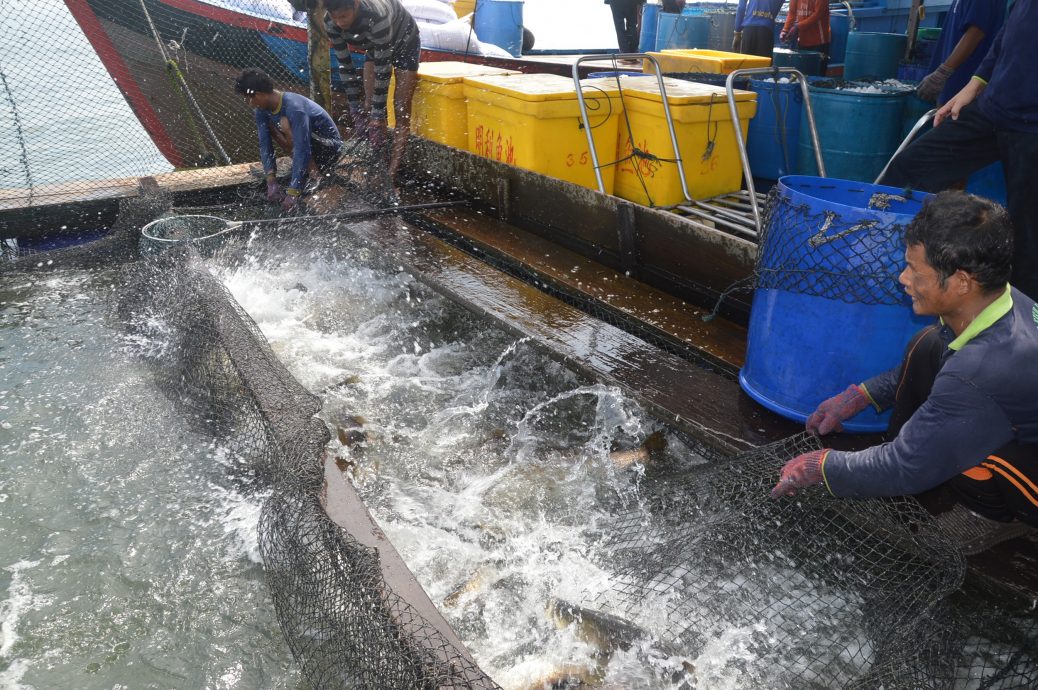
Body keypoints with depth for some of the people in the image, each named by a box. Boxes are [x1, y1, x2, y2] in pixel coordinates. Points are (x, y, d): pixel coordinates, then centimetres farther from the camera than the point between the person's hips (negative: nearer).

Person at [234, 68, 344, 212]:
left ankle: (314, 173, -17)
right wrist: (271, 182, -19)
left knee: (285, 124, -28)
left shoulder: (294, 108, -31)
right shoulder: (261, 109, -6)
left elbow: (302, 150, -35)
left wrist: (293, 193, -37)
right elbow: (265, 145, -7)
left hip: (330, 147, -8)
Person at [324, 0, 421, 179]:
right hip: (375, 46, 6)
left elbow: (383, 70, -38)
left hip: (404, 43, -6)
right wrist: (355, 110, -19)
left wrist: (378, 116, -34)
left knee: (401, 112, -11)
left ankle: (391, 172, -10)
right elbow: (345, 66, -17)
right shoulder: (331, 23, -25)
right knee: (367, 106, -4)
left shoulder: (377, 17, -42)